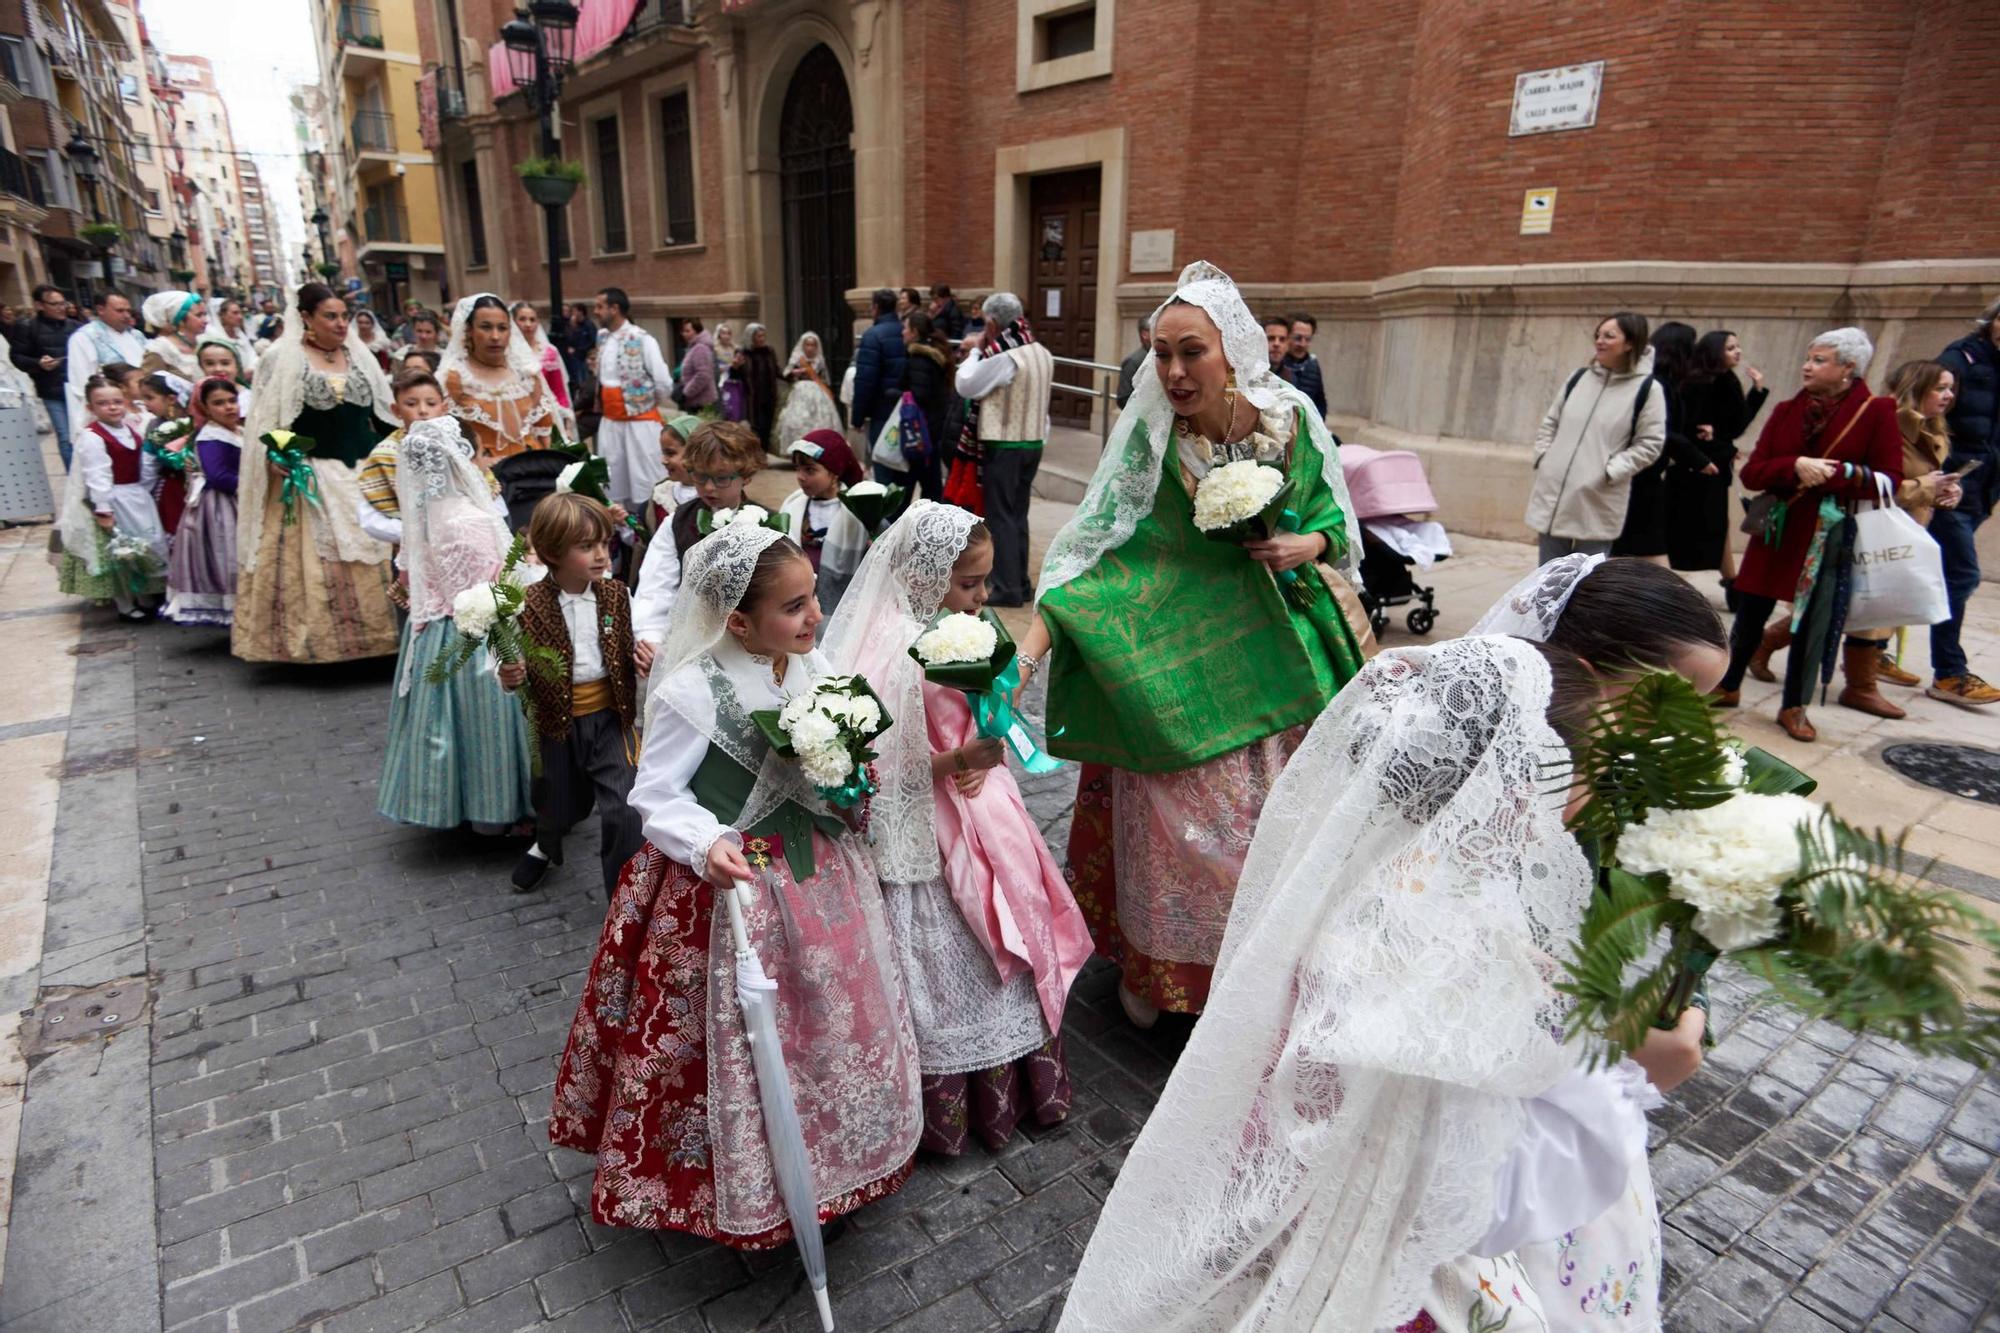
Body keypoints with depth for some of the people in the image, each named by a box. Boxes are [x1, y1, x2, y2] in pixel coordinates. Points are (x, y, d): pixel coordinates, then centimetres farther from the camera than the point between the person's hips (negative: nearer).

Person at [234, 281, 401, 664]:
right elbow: (269, 420, -3)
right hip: (311, 477, -4)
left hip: (365, 473, 4)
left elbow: (383, 414, 16)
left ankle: (374, 629, 13)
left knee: (372, 555, 4)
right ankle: (321, 636, 6)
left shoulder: (359, 356, 12)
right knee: (318, 561, -2)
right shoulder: (282, 359, -1)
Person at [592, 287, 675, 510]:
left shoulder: (641, 340, -14)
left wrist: (648, 403, 0)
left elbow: (664, 381, -13)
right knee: (614, 480, 13)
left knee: (645, 479, -1)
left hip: (640, 420, -7)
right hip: (610, 421, 7)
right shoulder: (603, 339, 7)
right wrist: (603, 404, 12)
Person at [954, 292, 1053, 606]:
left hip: (1003, 447, -8)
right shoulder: (1042, 354, 7)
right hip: (1034, 442, 8)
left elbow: (965, 385, -11)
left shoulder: (1002, 358, -19)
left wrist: (974, 351, 1)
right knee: (1018, 515, 15)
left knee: (1000, 516, -1)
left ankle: (1007, 588, 0)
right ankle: (1021, 583, 21)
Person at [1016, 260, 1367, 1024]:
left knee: (1269, 817, 16)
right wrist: (1030, 649, -31)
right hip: (1172, 660, -3)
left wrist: (1308, 544, -15)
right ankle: (1154, 968, 29)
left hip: (1269, 652, 3)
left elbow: (1333, 513, 8)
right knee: (1173, 823, 5)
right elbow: (1091, 544, -20)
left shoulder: (1292, 421, -7)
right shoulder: (1146, 437, -15)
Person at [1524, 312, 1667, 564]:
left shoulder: (1647, 389, -6)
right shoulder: (1579, 378, 8)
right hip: (1552, 492, 5)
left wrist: (1610, 471, -15)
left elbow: (1650, 443, -7)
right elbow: (1549, 423, 16)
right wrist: (1543, 457, 3)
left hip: (1597, 504, -4)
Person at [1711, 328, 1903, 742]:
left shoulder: (1876, 412, -4)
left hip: (1831, 535, -2)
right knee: (1750, 616, 8)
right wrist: (1795, 467, -19)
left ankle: (1794, 707, 19)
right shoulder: (1787, 410, 5)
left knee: (1813, 623, 4)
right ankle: (1728, 687, 27)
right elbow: (1752, 472, -2)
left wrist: (1836, 474, -20)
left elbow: (1889, 479, -7)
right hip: (1777, 530, 3)